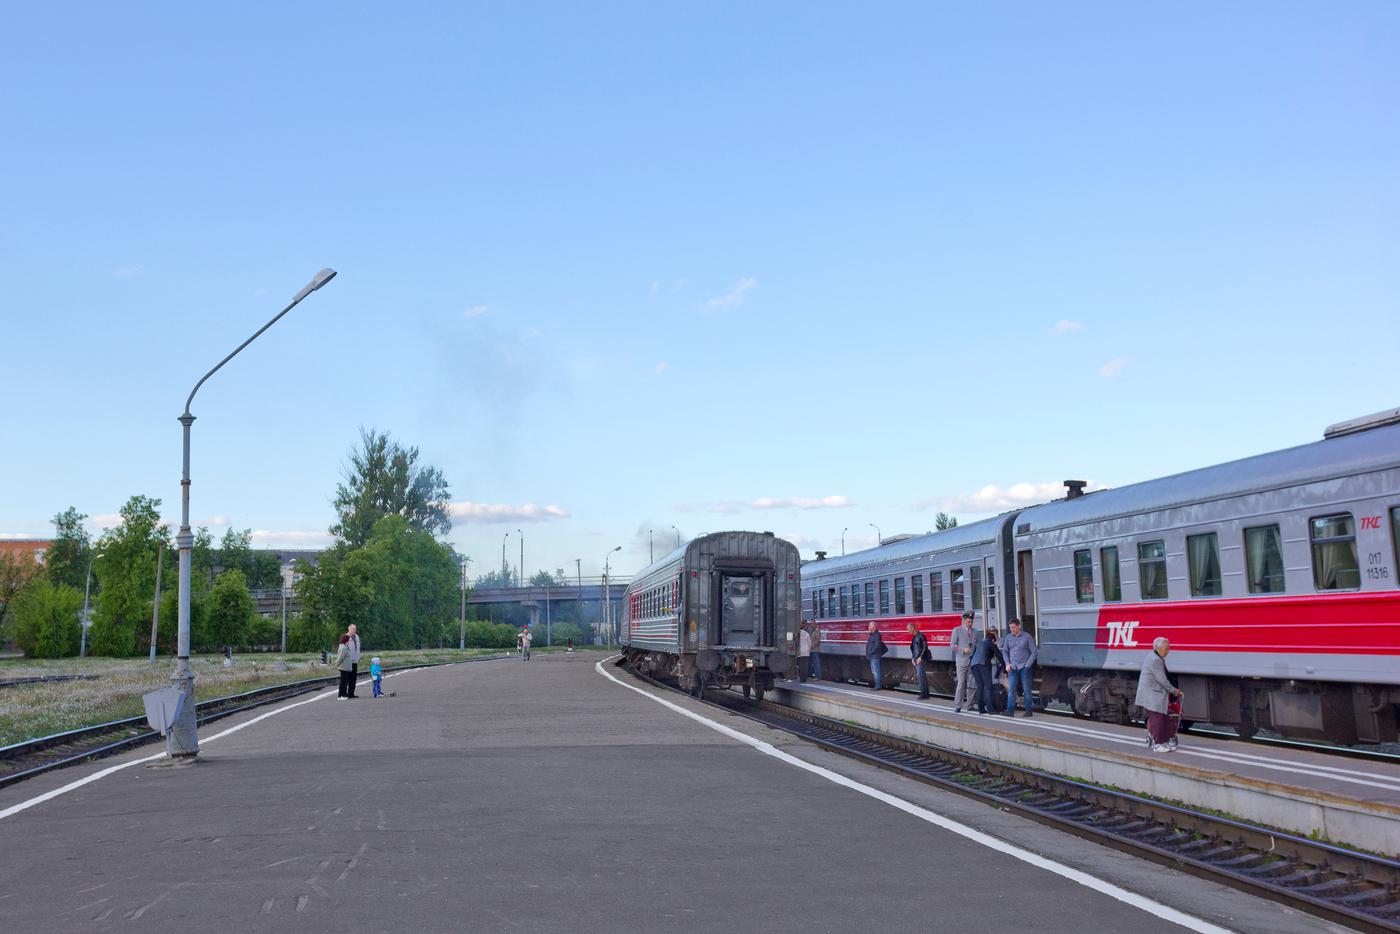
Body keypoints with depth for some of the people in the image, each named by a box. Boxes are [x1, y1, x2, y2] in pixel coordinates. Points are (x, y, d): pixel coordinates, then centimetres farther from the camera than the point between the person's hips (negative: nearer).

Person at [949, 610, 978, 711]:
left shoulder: (975, 632, 13)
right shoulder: (957, 630, 3)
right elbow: (952, 645, -1)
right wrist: (963, 649, -14)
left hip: (973, 660, 4)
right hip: (962, 660, -3)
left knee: (971, 684, 4)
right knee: (961, 683, -7)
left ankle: (969, 704, 13)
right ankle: (957, 706, -4)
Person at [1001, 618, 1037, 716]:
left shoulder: (1027, 637, -3)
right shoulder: (1008, 637, 7)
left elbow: (1033, 652, -1)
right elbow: (1005, 651, 16)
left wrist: (1027, 665, -7)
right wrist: (1008, 664, 4)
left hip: (1024, 667, -3)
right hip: (1012, 668, 3)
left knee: (1026, 690, 2)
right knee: (1011, 689, -4)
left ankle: (1029, 710, 9)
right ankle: (1010, 710, -5)